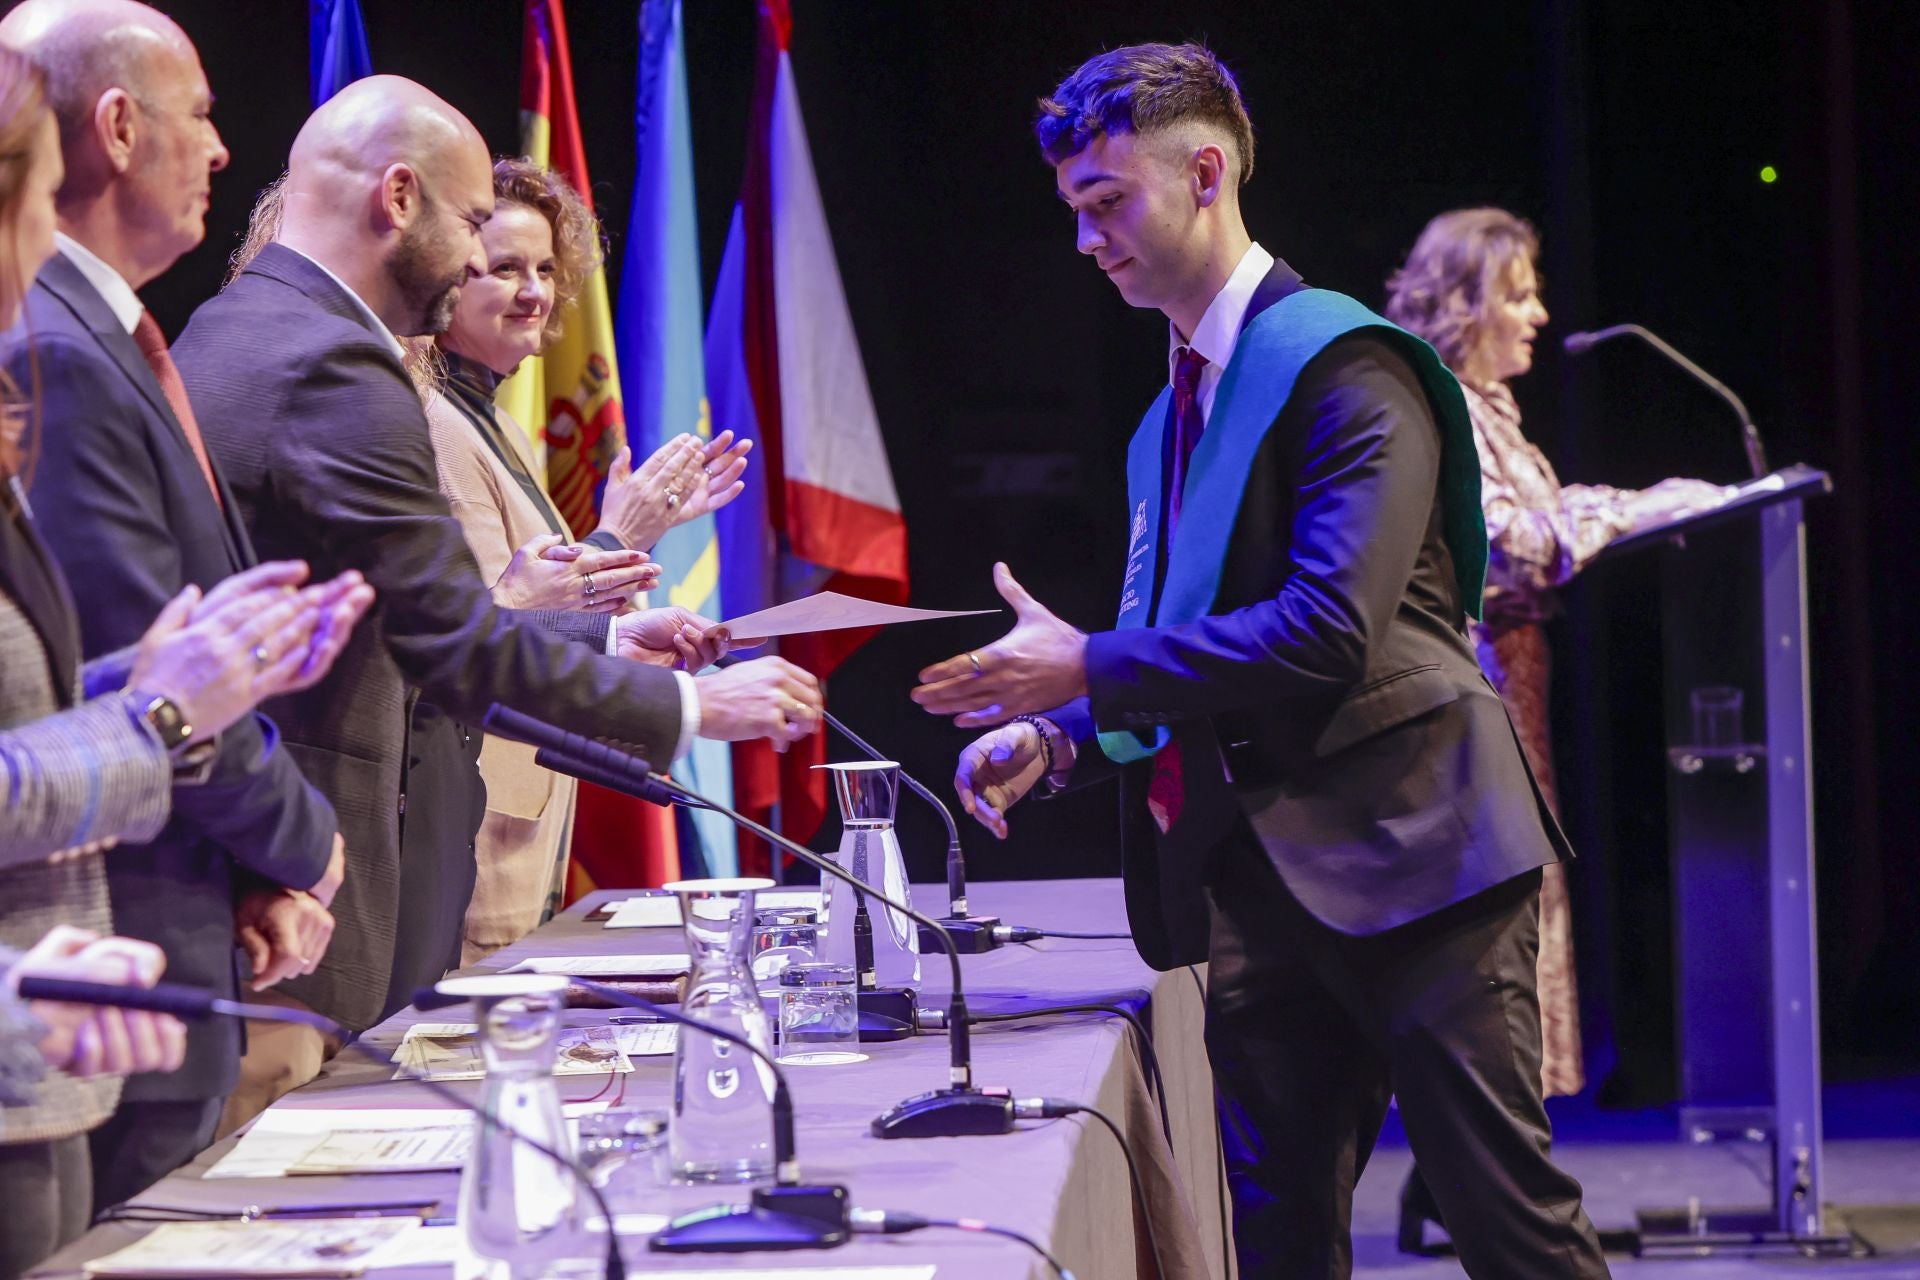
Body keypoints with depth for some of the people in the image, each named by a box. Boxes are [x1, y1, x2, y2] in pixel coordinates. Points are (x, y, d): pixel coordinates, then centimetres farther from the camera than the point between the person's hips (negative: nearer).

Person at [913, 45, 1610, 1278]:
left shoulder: (1342, 363, -10)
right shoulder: (1173, 415, 18)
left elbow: (1327, 633, -21)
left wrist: (1091, 668, -16)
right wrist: (1058, 738, 4)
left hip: (1402, 851, -8)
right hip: (1261, 883, 8)